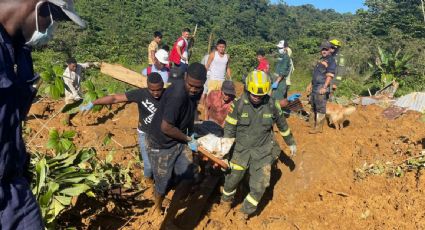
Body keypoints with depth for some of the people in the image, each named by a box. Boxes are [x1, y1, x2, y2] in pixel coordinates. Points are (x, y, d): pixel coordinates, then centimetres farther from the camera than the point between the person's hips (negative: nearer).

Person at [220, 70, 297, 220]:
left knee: (259, 187, 1)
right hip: (241, 150, -1)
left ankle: (245, 212, 26)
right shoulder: (238, 105, -13)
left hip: (263, 152, 1)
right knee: (232, 179, 10)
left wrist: (291, 143, 18)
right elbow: (229, 129, -5)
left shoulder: (272, 105, -8)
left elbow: (282, 124, 8)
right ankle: (226, 200, 43)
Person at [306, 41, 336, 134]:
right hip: (314, 87, 9)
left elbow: (330, 75, -18)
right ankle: (312, 124, 30)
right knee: (313, 106, 17)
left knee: (320, 108, -5)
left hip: (321, 88, -9)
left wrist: (324, 87, -25)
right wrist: (310, 84, 24)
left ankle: (318, 128, 0)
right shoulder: (321, 60, 20)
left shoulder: (331, 61, -8)